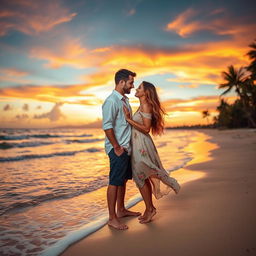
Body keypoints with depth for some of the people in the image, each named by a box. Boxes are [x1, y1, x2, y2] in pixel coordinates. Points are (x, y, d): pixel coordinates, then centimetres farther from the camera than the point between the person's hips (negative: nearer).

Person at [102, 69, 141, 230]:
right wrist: (117, 148, -18)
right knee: (115, 182, -2)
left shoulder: (125, 100, 15)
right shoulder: (111, 101, -14)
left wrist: (126, 146, 16)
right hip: (117, 149, -9)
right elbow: (107, 127, -20)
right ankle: (112, 218, 8)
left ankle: (121, 210, 32)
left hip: (127, 148, 9)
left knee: (123, 180, 18)